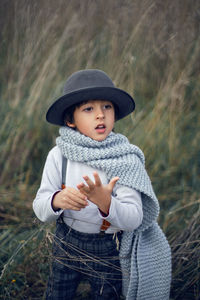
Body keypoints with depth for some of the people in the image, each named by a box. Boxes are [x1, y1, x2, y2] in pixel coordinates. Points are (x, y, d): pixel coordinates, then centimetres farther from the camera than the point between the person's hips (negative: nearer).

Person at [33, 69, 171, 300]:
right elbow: (39, 208, -12)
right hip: (67, 244, 2)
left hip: (110, 252, -2)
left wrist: (106, 204, -44)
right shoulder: (59, 155, -13)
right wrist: (57, 200, -36)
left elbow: (134, 219, -23)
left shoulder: (126, 159, -19)